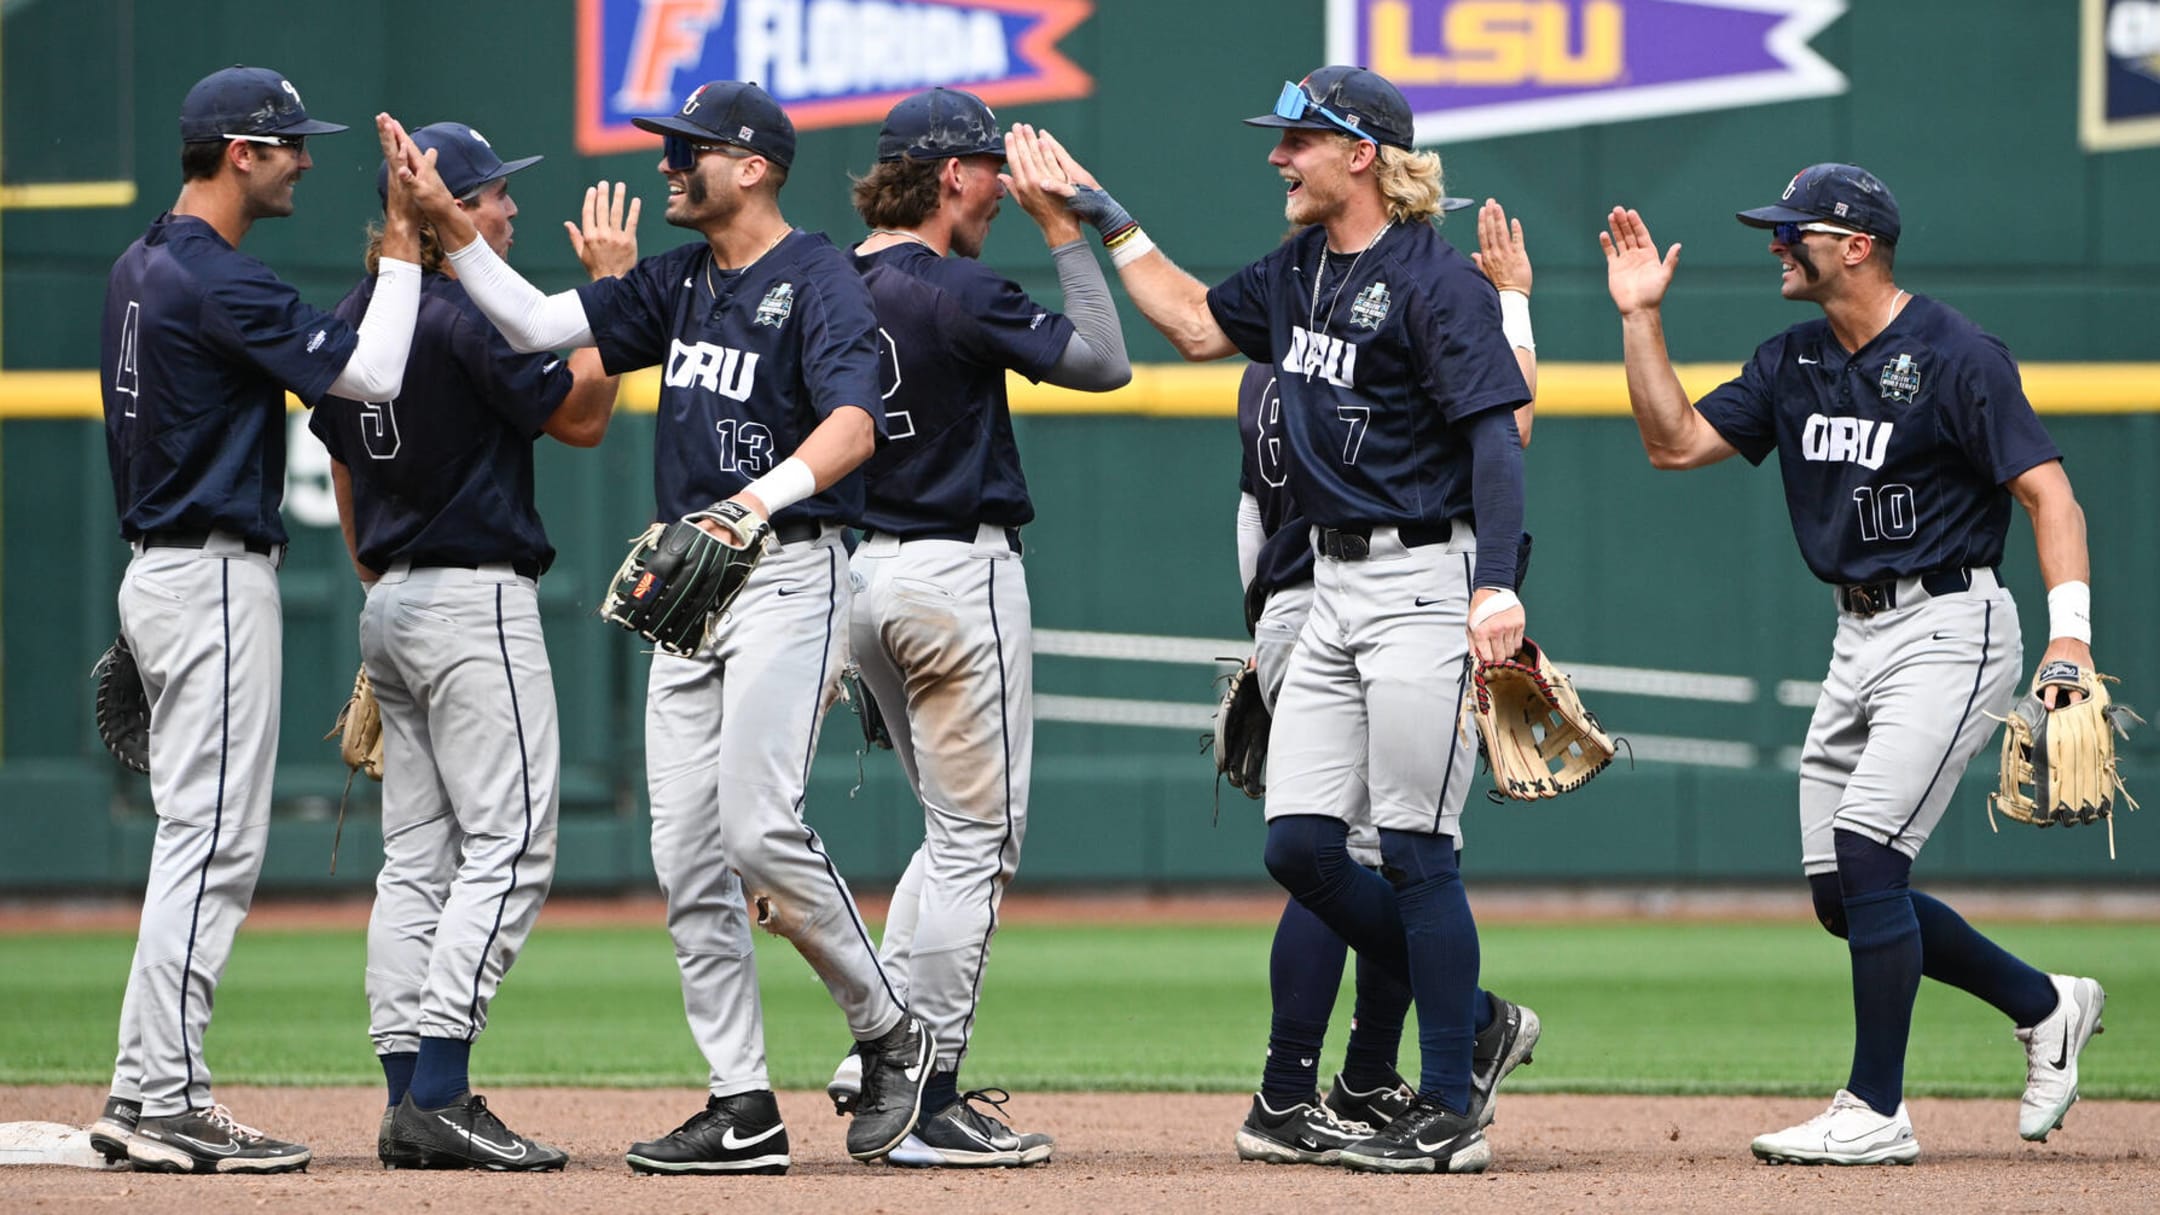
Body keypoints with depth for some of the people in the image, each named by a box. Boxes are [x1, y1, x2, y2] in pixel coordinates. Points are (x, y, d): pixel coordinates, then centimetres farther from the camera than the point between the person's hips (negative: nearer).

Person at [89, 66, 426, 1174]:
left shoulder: (140, 269, 14)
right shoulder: (215, 282, -18)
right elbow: (374, 373, -21)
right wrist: (404, 241, -14)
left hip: (161, 570, 10)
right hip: (216, 578, -10)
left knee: (200, 839, 13)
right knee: (212, 842, -9)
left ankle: (142, 1098, 13)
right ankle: (168, 1107, -10)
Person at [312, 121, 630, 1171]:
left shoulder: (357, 317, 12)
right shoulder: (467, 316, -15)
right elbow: (580, 416, -9)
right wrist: (610, 291, -4)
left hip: (392, 603, 9)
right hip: (476, 600, -9)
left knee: (415, 860, 9)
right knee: (508, 847, -10)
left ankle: (408, 1097, 6)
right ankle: (439, 1099, -18)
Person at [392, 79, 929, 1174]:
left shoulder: (818, 280, -10)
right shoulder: (679, 282, 15)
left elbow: (854, 422, -25)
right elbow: (540, 326, 11)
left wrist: (765, 494, -42)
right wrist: (451, 231, -1)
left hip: (788, 575, -8)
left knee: (760, 828, -20)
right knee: (686, 858, 2)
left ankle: (888, 1032, 0)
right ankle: (743, 1109, 5)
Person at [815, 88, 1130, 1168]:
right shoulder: (956, 293, -16)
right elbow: (1106, 361, -14)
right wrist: (1061, 226, -8)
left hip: (860, 576, 8)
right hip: (958, 574, -8)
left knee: (957, 828, 19)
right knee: (976, 839, -2)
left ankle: (881, 1056, 12)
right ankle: (927, 1107, -3)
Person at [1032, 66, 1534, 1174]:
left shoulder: (1436, 281, -13)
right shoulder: (1300, 272, 13)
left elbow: (1496, 432, -18)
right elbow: (1199, 325, 30)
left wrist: (1497, 586, -28)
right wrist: (1110, 224, 27)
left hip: (1425, 583, -9)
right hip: (1335, 587, 9)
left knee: (1415, 851, -8)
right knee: (1298, 845, 5)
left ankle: (1450, 1113, -3)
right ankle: (1472, 1020, 19)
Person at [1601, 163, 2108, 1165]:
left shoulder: (1955, 357, -13)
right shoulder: (1795, 364, 10)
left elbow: (2046, 490, -17)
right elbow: (1674, 442, 10)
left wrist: (2071, 630, -28)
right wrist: (1641, 317, 1)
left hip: (1951, 632, -9)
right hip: (1857, 636, 9)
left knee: (1866, 856, -17)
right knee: (1840, 894, 7)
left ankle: (1876, 1113, -12)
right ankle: (2046, 1006, 25)